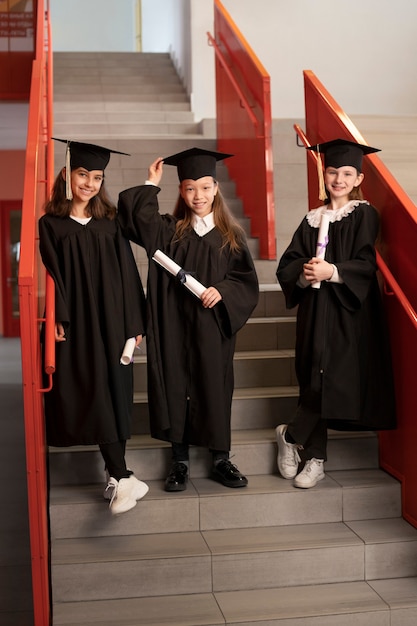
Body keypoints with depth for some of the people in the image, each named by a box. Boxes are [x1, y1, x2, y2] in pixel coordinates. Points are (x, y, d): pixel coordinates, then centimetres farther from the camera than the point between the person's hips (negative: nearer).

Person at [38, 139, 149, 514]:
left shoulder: (110, 223, 9)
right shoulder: (50, 225, 2)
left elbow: (127, 274, 7)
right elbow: (50, 276, -3)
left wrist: (135, 323, 3)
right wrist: (56, 318, -15)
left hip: (112, 323, 3)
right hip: (77, 325, -3)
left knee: (115, 394, 6)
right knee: (93, 395, -8)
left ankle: (116, 475, 17)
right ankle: (124, 478, -6)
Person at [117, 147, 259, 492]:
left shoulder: (230, 235, 4)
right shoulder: (168, 231, 5)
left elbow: (247, 281, 1)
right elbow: (135, 213, -8)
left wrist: (222, 290, -16)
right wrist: (151, 185, 0)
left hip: (213, 328, 0)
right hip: (175, 328, 1)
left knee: (215, 388, 6)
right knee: (177, 388, 4)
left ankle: (221, 460, 21)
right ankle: (180, 461, 17)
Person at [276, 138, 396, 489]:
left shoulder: (364, 215, 1)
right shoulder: (313, 220, 12)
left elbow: (366, 264, -9)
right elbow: (286, 266, 6)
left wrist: (331, 271, -22)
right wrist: (305, 272, -15)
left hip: (349, 312, -4)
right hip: (315, 310, 4)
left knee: (333, 380, -10)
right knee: (314, 382, 4)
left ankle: (289, 436, 11)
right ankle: (316, 460, 14)